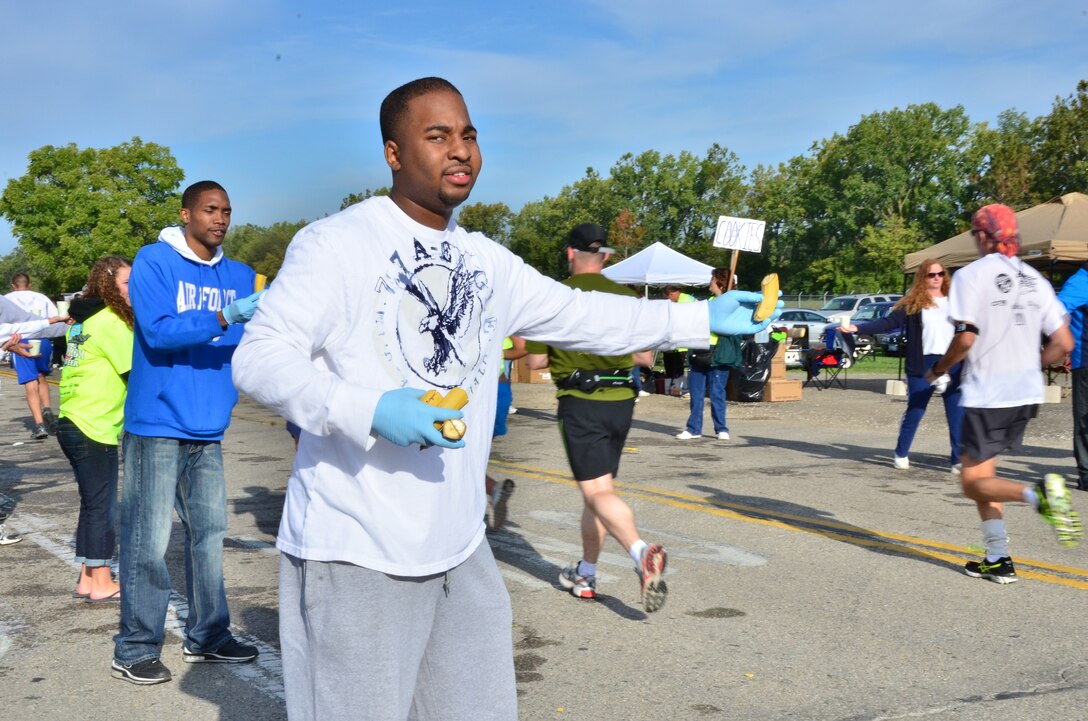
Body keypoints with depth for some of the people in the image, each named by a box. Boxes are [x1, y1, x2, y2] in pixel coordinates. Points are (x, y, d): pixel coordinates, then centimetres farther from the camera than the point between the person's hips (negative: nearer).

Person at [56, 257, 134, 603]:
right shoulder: (110, 322, -13)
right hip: (94, 429, -9)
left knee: (92, 504, 15)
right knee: (102, 507, 0)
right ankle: (103, 584, 7)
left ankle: (87, 579, 21)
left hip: (74, 423, 9)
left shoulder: (85, 319, 13)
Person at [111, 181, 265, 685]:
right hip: (157, 426, -6)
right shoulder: (153, 261, -6)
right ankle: (134, 651, 8)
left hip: (207, 430, 6)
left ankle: (206, 637, 24)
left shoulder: (238, 276, 10)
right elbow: (157, 329, -19)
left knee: (209, 532, 12)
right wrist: (223, 318, -29)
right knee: (149, 542, -2)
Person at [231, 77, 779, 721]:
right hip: (356, 553, -6)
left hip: (460, 549, 7)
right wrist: (370, 410, -28)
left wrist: (702, 318, 15)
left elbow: (580, 315, 20)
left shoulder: (486, 262, 13)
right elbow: (259, 358, -15)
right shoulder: (336, 243, -9)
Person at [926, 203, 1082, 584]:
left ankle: (1038, 494, -27)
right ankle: (998, 560, 14)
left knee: (973, 481, 1)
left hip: (986, 393, -6)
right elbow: (1063, 342, 7)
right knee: (982, 473, 18)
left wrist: (938, 370, 1)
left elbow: (966, 338, -16)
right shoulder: (1034, 279, 10)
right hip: (1027, 393, 7)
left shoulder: (971, 275, -8)